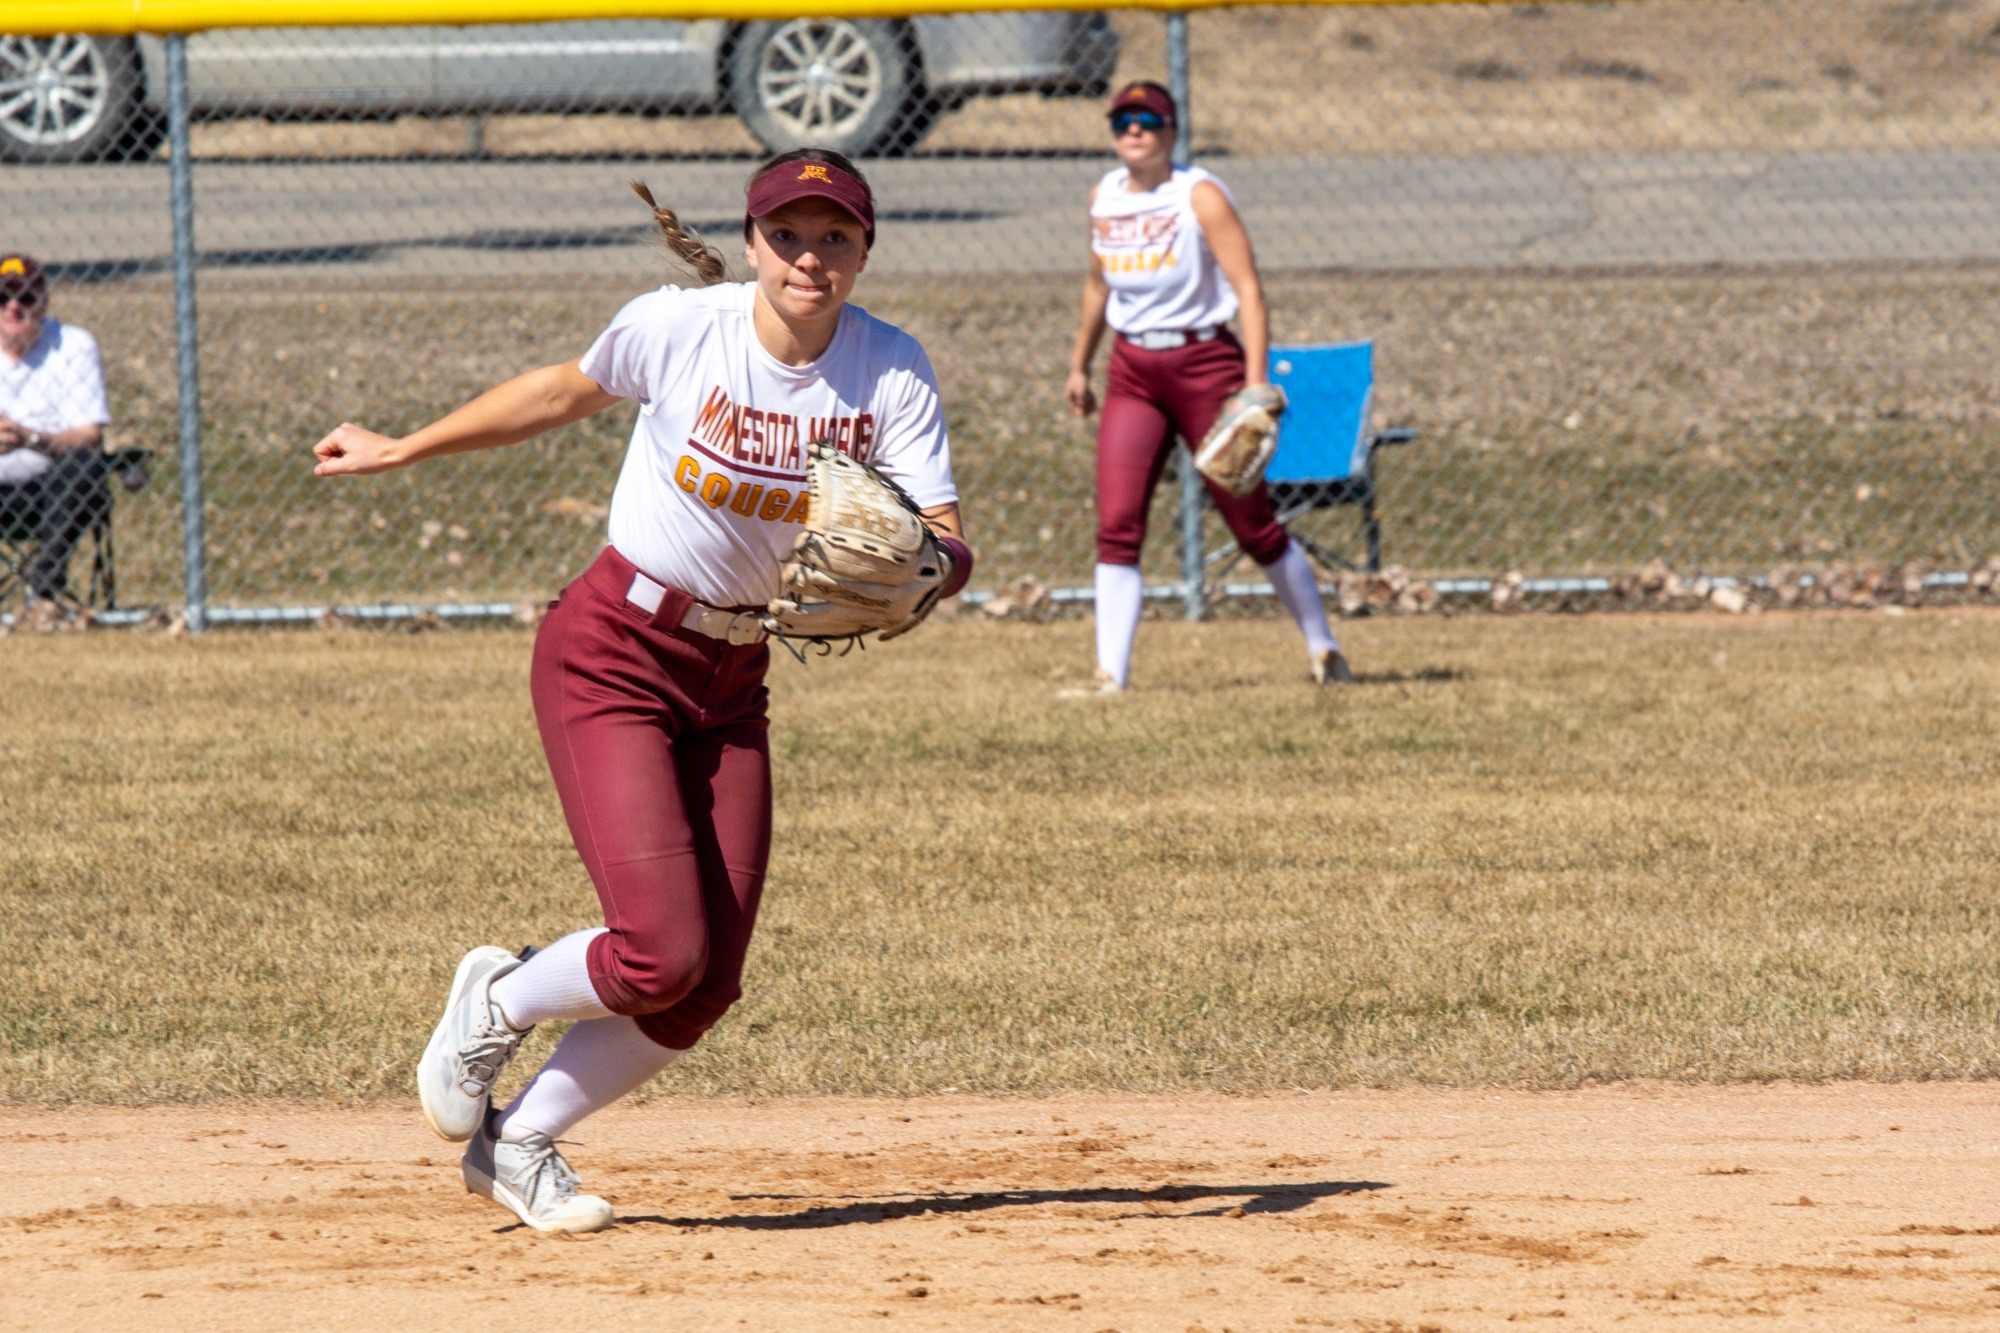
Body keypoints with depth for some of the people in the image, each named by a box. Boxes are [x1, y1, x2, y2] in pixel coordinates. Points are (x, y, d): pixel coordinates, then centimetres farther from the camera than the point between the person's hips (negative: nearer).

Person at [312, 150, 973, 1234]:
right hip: (612, 653, -4)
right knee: (663, 957, -17)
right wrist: (402, 450, 13)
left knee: (707, 988, 1)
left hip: (731, 677, 4)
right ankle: (495, 1005, 14)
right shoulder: (677, 329, -15)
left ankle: (517, 1143, 22)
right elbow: (568, 391, 4)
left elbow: (945, 537, -17)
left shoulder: (893, 373, -10)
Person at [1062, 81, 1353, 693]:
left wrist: (1255, 383, -23)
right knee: (1116, 523, -9)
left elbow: (1249, 289, -14)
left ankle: (1324, 651, 19)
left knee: (1253, 523, 3)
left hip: (1204, 361, -5)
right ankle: (1111, 674, -9)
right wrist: (1079, 365, 28)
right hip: (1131, 372, 5)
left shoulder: (1200, 196, -10)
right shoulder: (1104, 196, 7)